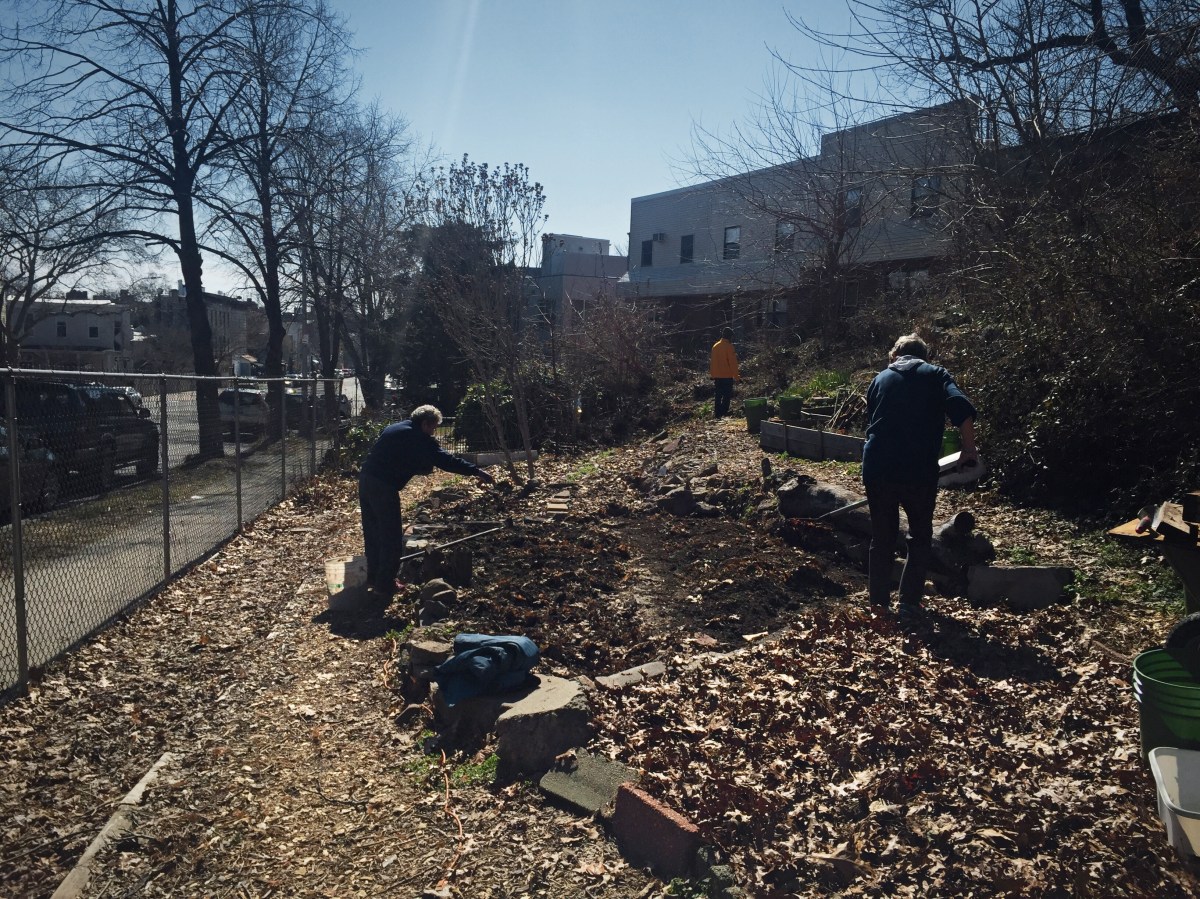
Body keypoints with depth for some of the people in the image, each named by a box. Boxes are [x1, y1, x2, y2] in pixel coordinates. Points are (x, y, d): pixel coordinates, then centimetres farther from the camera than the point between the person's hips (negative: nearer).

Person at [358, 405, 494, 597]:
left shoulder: (395, 428, 18)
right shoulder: (418, 438, -9)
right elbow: (446, 460, -14)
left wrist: (424, 466, 25)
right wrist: (477, 471, -13)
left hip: (366, 479, 9)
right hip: (383, 487, -9)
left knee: (373, 532, 19)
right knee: (391, 537, 2)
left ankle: (374, 577, 30)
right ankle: (385, 584, 8)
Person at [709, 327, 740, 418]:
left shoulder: (715, 346, 9)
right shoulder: (729, 346, -11)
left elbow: (712, 361, 14)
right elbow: (733, 362, -13)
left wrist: (712, 374, 20)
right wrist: (736, 375, -7)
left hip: (716, 375, 6)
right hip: (727, 376, -6)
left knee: (717, 395, 10)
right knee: (727, 395, -1)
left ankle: (717, 413, 11)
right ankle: (724, 413, -6)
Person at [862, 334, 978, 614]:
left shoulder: (880, 378, 16)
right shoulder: (935, 375, 7)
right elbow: (963, 409, -10)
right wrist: (969, 449, 1)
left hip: (877, 468, 3)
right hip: (919, 470, -2)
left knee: (882, 537, 15)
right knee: (920, 537, 15)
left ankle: (879, 604, 20)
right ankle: (909, 603, 13)